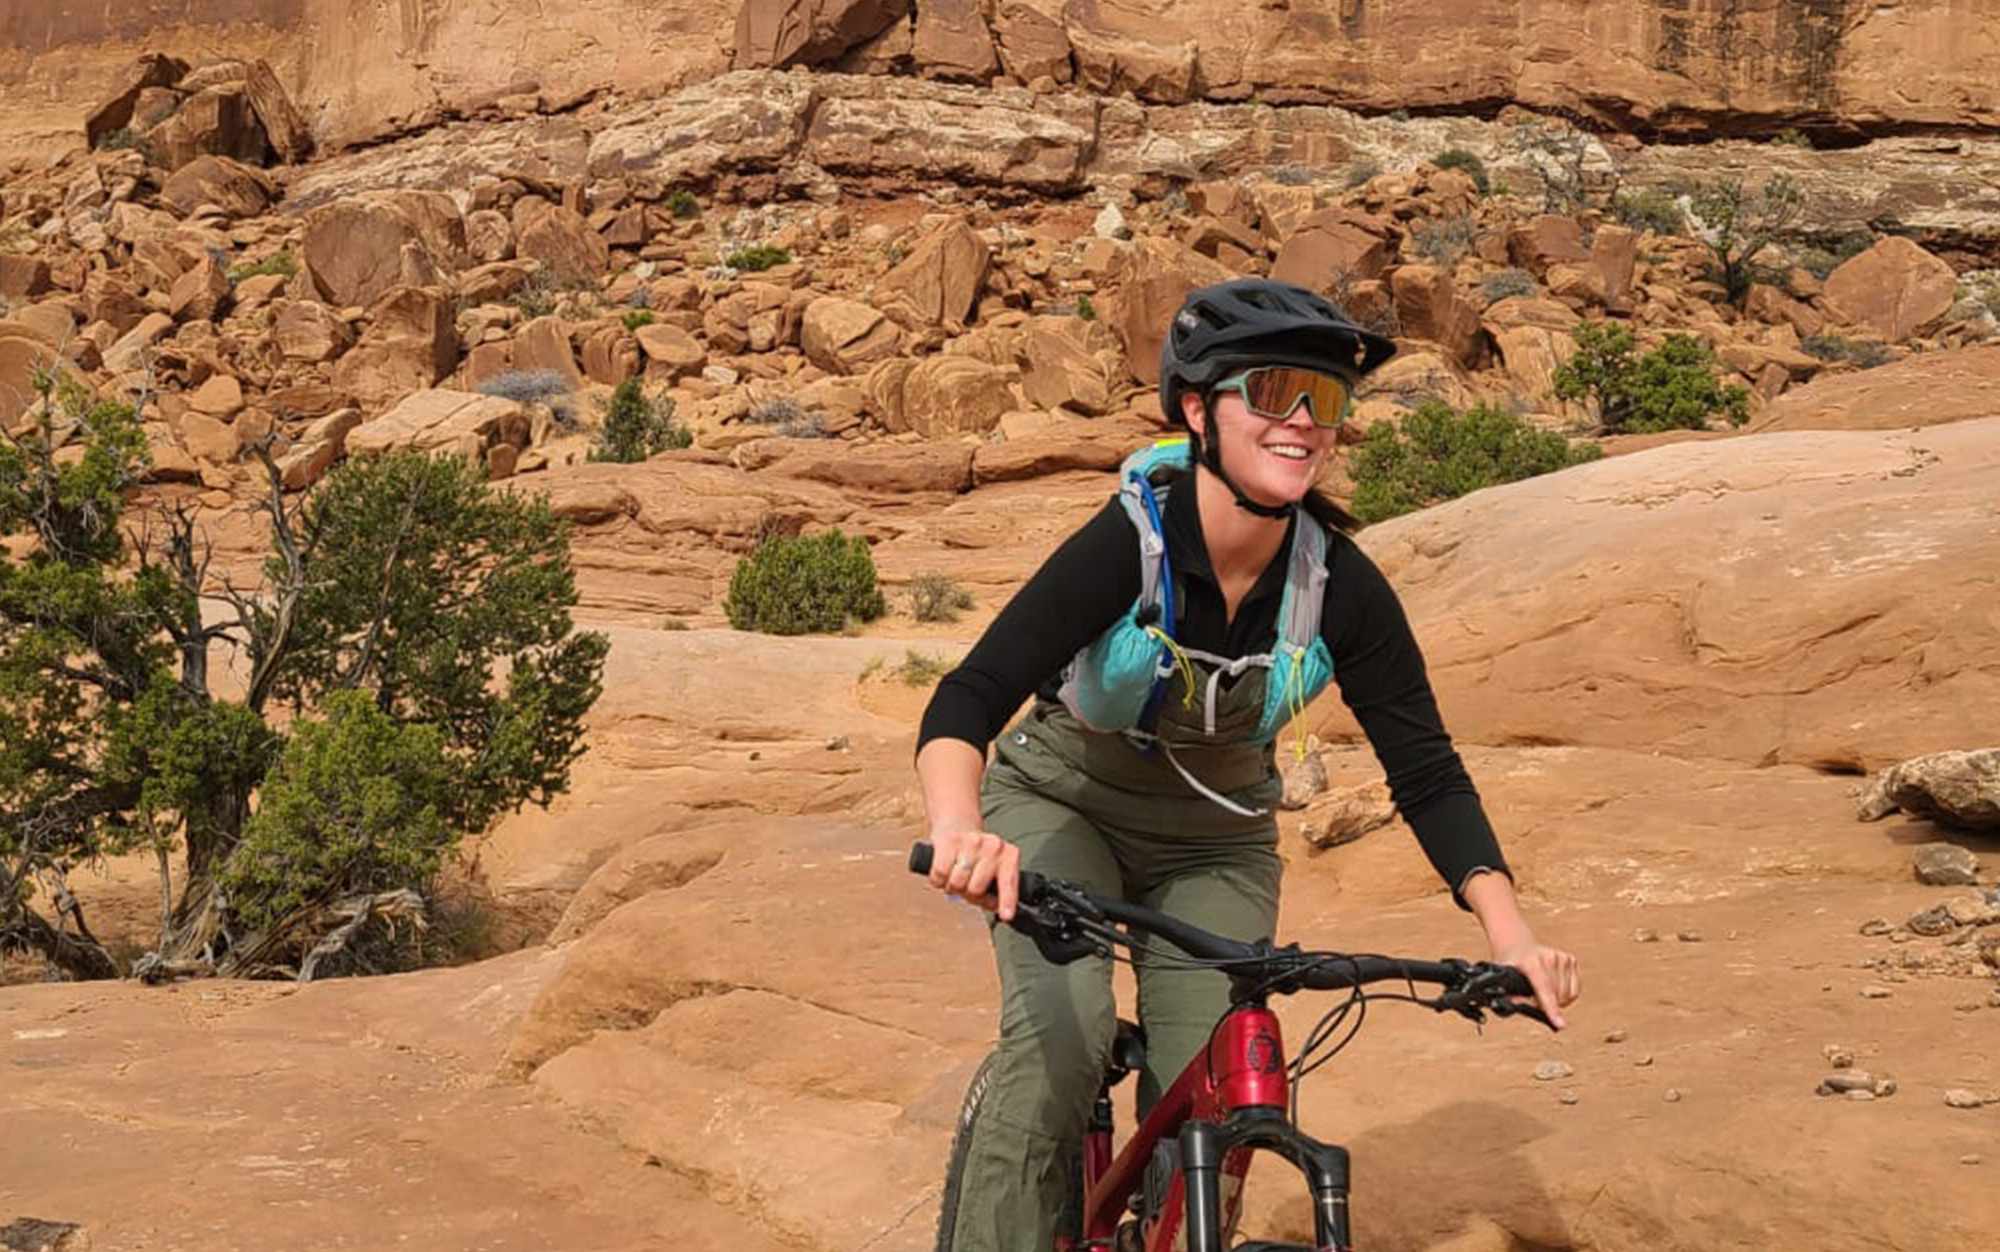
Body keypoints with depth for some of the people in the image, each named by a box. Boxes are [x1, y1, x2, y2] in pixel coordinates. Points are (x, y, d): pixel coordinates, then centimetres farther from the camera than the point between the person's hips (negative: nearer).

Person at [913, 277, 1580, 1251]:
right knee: (1063, 1036, -28)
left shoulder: (1341, 587, -20)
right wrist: (960, 826, -57)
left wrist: (1509, 932, -27)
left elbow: (1427, 774, -14)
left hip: (1214, 842, 3)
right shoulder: (1129, 542, -29)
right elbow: (967, 701, -36)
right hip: (1064, 803, -3)